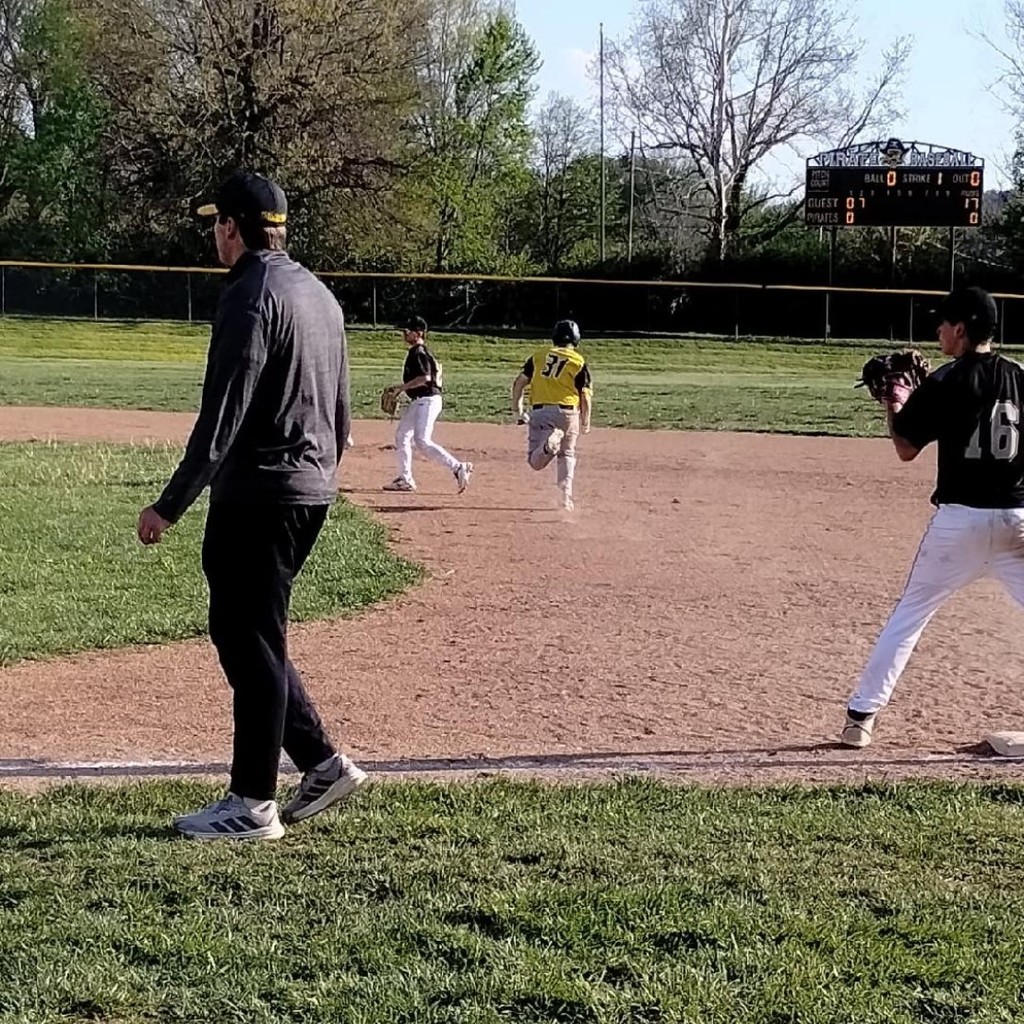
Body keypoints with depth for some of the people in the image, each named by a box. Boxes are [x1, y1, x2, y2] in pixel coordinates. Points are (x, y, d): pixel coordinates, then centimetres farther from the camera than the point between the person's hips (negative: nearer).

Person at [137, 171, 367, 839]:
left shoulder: (251, 296, -14)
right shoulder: (320, 294, 16)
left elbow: (221, 419, -20)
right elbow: (340, 411, 19)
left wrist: (171, 505, -17)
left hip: (259, 494, -10)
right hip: (313, 490, 10)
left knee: (249, 639, -2)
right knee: (247, 631, 17)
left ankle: (254, 804, 5)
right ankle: (324, 763, 18)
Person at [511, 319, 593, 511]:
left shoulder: (539, 356, 9)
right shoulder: (579, 362, 1)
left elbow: (519, 383, 5)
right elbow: (586, 396, 0)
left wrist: (517, 410, 12)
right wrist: (585, 421, 13)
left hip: (540, 412, 0)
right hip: (568, 413, 0)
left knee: (536, 462, -4)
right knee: (567, 455, 21)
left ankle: (549, 444, -37)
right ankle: (566, 497, 12)